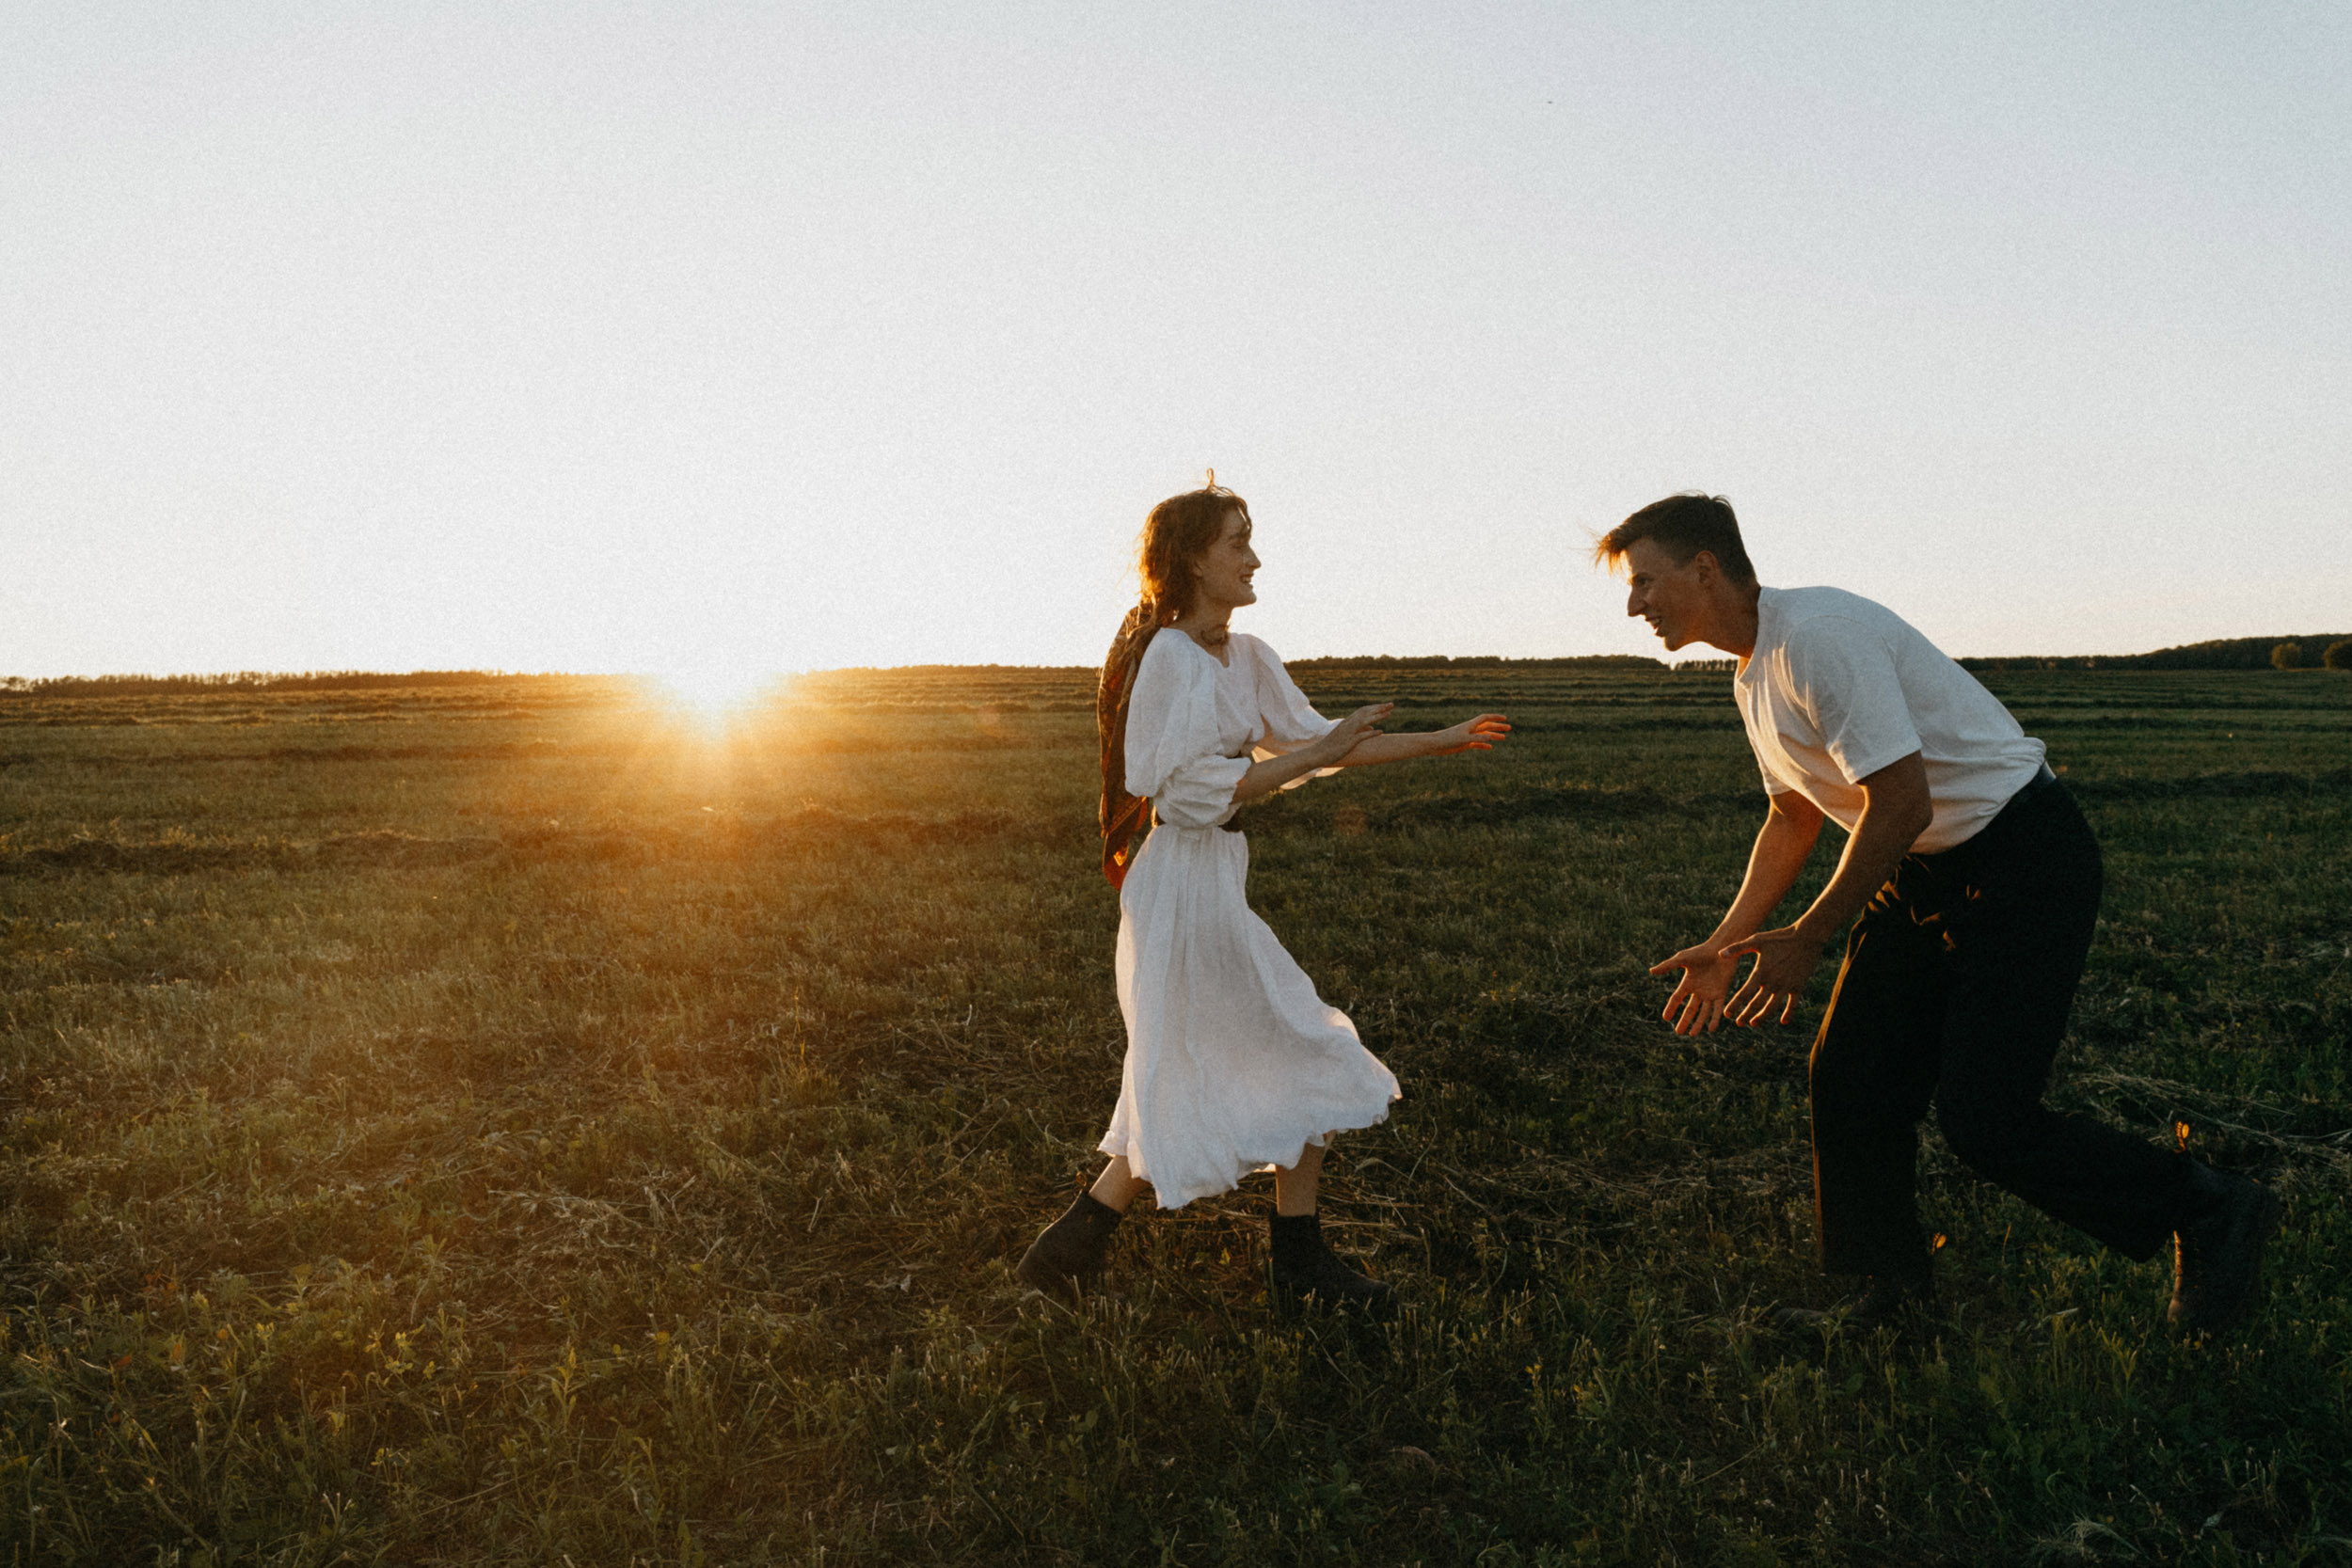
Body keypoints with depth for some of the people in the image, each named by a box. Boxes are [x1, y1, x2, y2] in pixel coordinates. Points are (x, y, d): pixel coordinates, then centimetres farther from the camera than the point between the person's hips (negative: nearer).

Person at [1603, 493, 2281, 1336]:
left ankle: (2213, 1213, 11)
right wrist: (1726, 941, 14)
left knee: (1982, 1116, -11)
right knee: (1849, 1078, 5)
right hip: (1925, 873, 10)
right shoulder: (1755, 670, 10)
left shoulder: (1820, 635, -23)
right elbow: (1792, 817, 21)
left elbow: (1901, 805, -25)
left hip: (2023, 864, -10)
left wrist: (1805, 940, -18)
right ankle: (1894, 1298, 20)